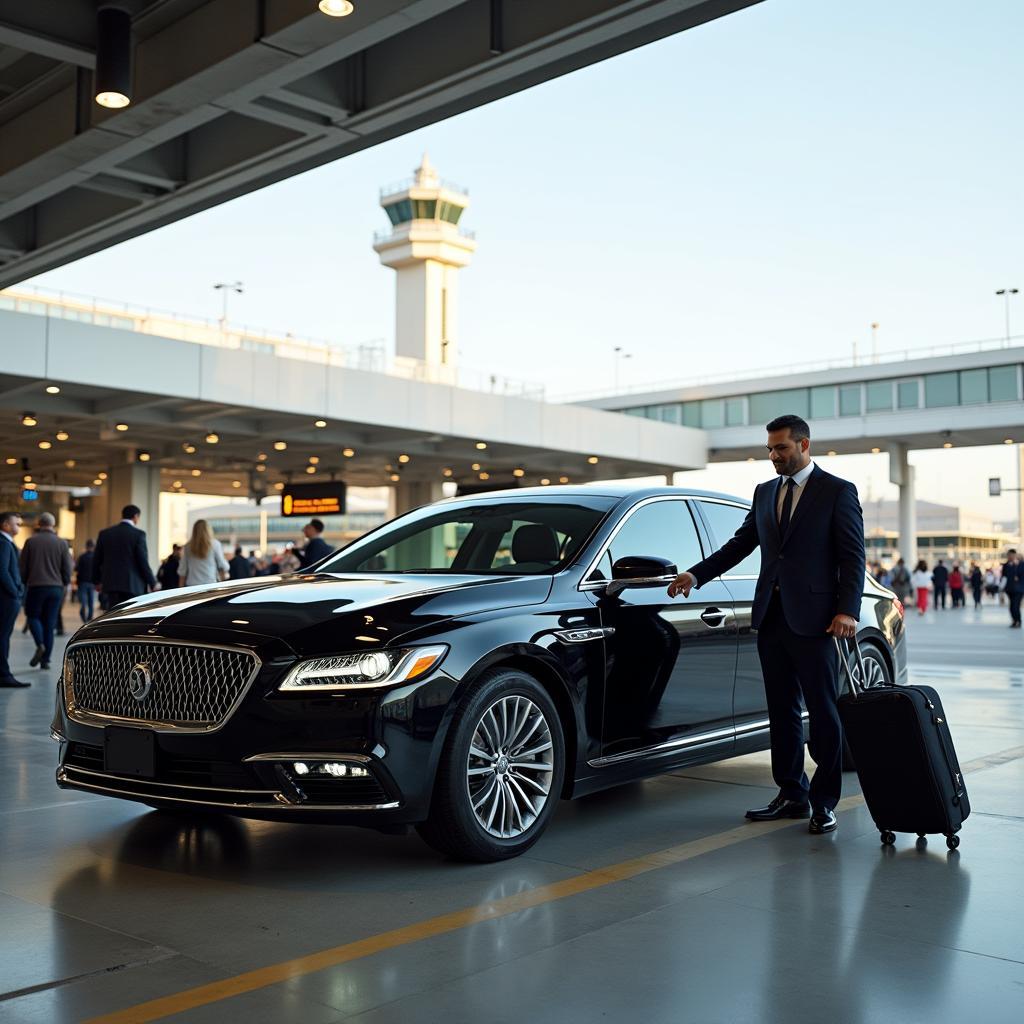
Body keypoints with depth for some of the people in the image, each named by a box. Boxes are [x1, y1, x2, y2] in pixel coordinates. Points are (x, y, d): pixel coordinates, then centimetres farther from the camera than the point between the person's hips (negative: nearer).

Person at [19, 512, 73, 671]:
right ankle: (45, 660, 4)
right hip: (56, 588, 2)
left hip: (35, 586, -2)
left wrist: (23, 583, 15)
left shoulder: (30, 541, -3)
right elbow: (68, 569, 1)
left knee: (33, 616, 12)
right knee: (49, 622, 6)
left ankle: (40, 645, -14)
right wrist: (63, 584, 17)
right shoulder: (62, 543, 0)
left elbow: (23, 567, 0)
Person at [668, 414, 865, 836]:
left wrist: (848, 610, -16)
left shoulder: (838, 492, -2)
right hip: (771, 616, 6)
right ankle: (792, 794, 21)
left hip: (813, 618, -6)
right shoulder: (764, 492, 15)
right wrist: (696, 575, 7)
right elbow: (740, 543, 17)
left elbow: (853, 556, -6)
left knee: (823, 711, 1)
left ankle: (824, 802, 9)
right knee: (781, 711, 11)